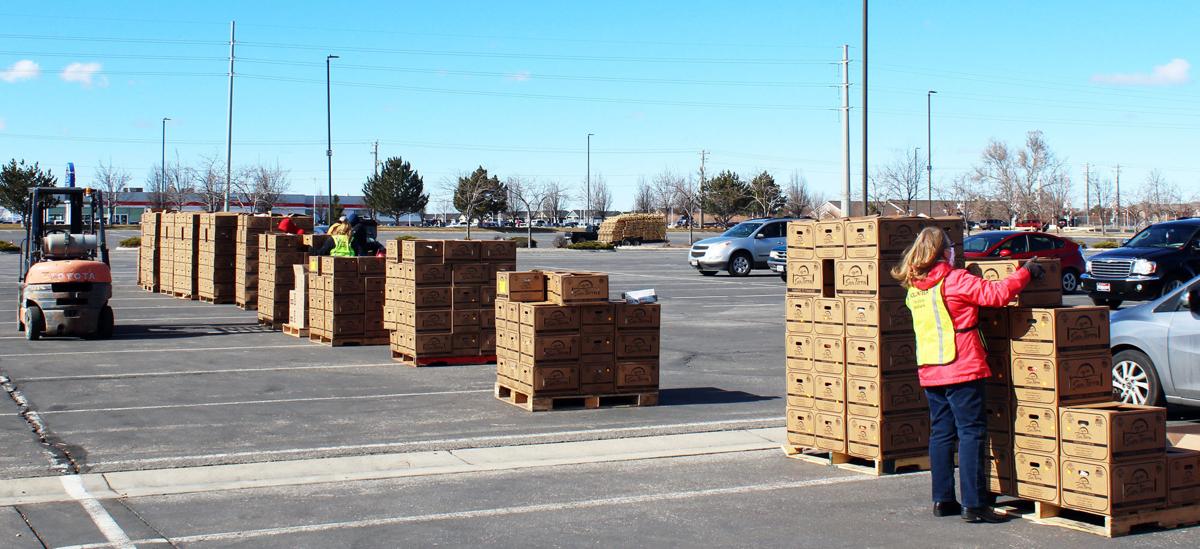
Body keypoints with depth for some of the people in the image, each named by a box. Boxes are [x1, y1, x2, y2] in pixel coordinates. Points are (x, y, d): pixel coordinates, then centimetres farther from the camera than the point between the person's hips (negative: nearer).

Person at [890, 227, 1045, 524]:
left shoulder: (914, 288, 10)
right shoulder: (956, 280, -11)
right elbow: (997, 293, -17)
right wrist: (1026, 271, -3)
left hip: (929, 372, 7)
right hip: (962, 369, -7)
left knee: (941, 433, 12)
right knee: (972, 433, -4)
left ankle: (943, 500, 15)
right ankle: (973, 504, -5)